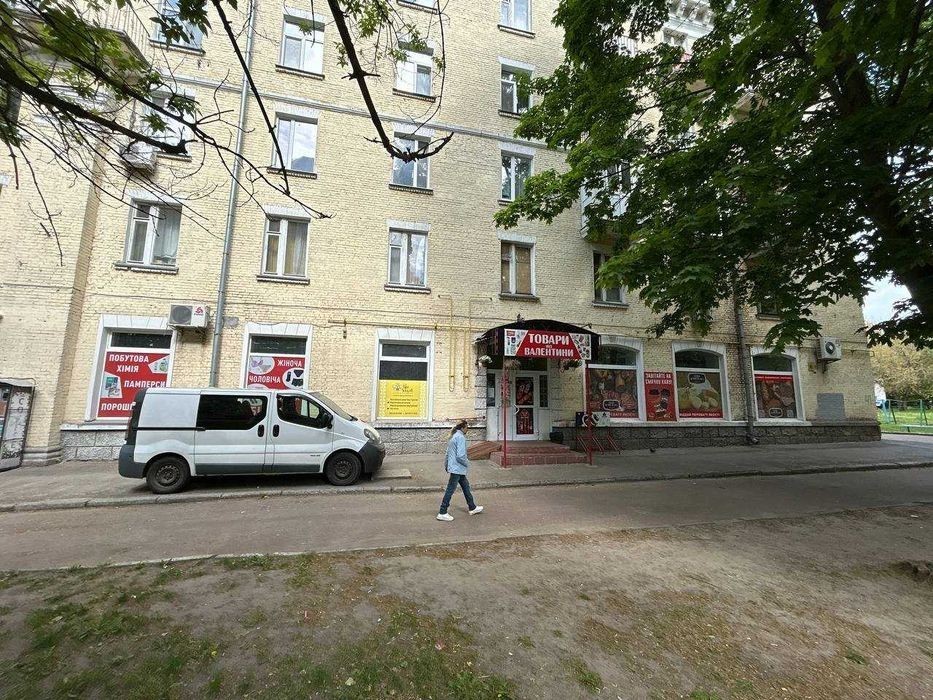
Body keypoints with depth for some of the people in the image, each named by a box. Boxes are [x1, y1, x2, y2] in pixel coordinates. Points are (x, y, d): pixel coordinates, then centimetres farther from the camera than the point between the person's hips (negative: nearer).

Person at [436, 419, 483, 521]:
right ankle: (442, 513, 7)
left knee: (466, 486, 18)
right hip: (457, 469, -10)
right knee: (450, 490, -2)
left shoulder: (454, 436, 12)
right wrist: (467, 464, -8)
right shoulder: (460, 437, -19)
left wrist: (446, 465, 23)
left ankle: (472, 508, 30)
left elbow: (447, 453, 17)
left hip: (458, 470, 10)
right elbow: (460, 456, -24)